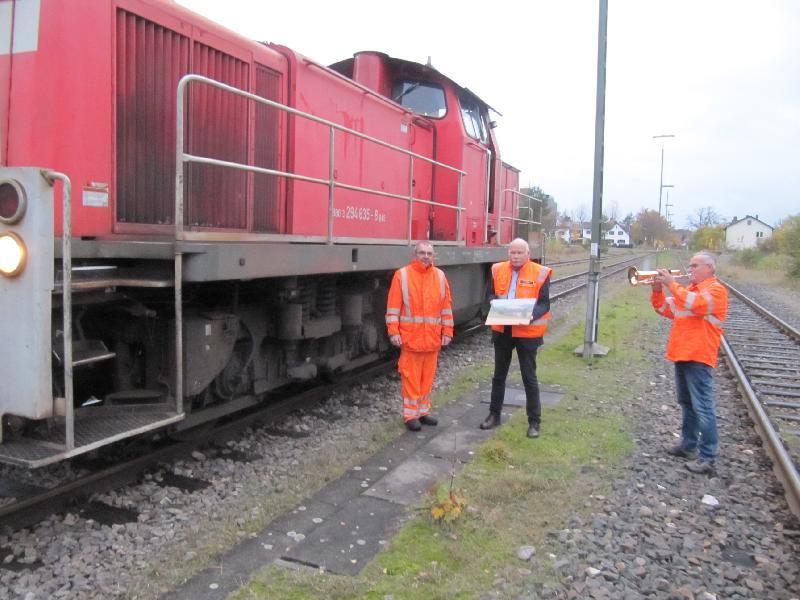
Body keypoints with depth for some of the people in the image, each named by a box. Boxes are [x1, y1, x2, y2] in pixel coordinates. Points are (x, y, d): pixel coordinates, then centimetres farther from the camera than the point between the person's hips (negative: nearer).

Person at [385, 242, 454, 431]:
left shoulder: (440, 276, 8)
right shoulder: (402, 275, -4)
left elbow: (446, 305, 10)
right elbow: (393, 306, -6)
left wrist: (447, 331, 6)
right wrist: (393, 331, -12)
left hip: (433, 337, 4)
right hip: (410, 336, -4)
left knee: (428, 376, 12)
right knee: (411, 376, 1)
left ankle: (423, 411, 24)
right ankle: (410, 415, 10)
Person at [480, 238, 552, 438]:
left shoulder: (539, 273, -9)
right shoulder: (498, 270, 3)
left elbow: (544, 303, -8)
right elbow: (493, 297, 10)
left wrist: (532, 315, -27)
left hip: (527, 331, -4)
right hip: (502, 329, 4)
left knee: (529, 377, 5)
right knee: (499, 374, 15)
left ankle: (534, 421, 17)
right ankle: (494, 414, 29)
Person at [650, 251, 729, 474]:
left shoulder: (716, 289, -8)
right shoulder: (689, 289, 18)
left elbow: (695, 303, -27)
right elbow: (665, 309, 17)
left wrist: (672, 284, -22)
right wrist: (658, 290, 0)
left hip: (698, 358, -9)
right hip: (682, 355, 9)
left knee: (702, 407, -8)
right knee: (687, 404, 17)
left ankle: (707, 457, -4)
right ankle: (688, 444, 29)